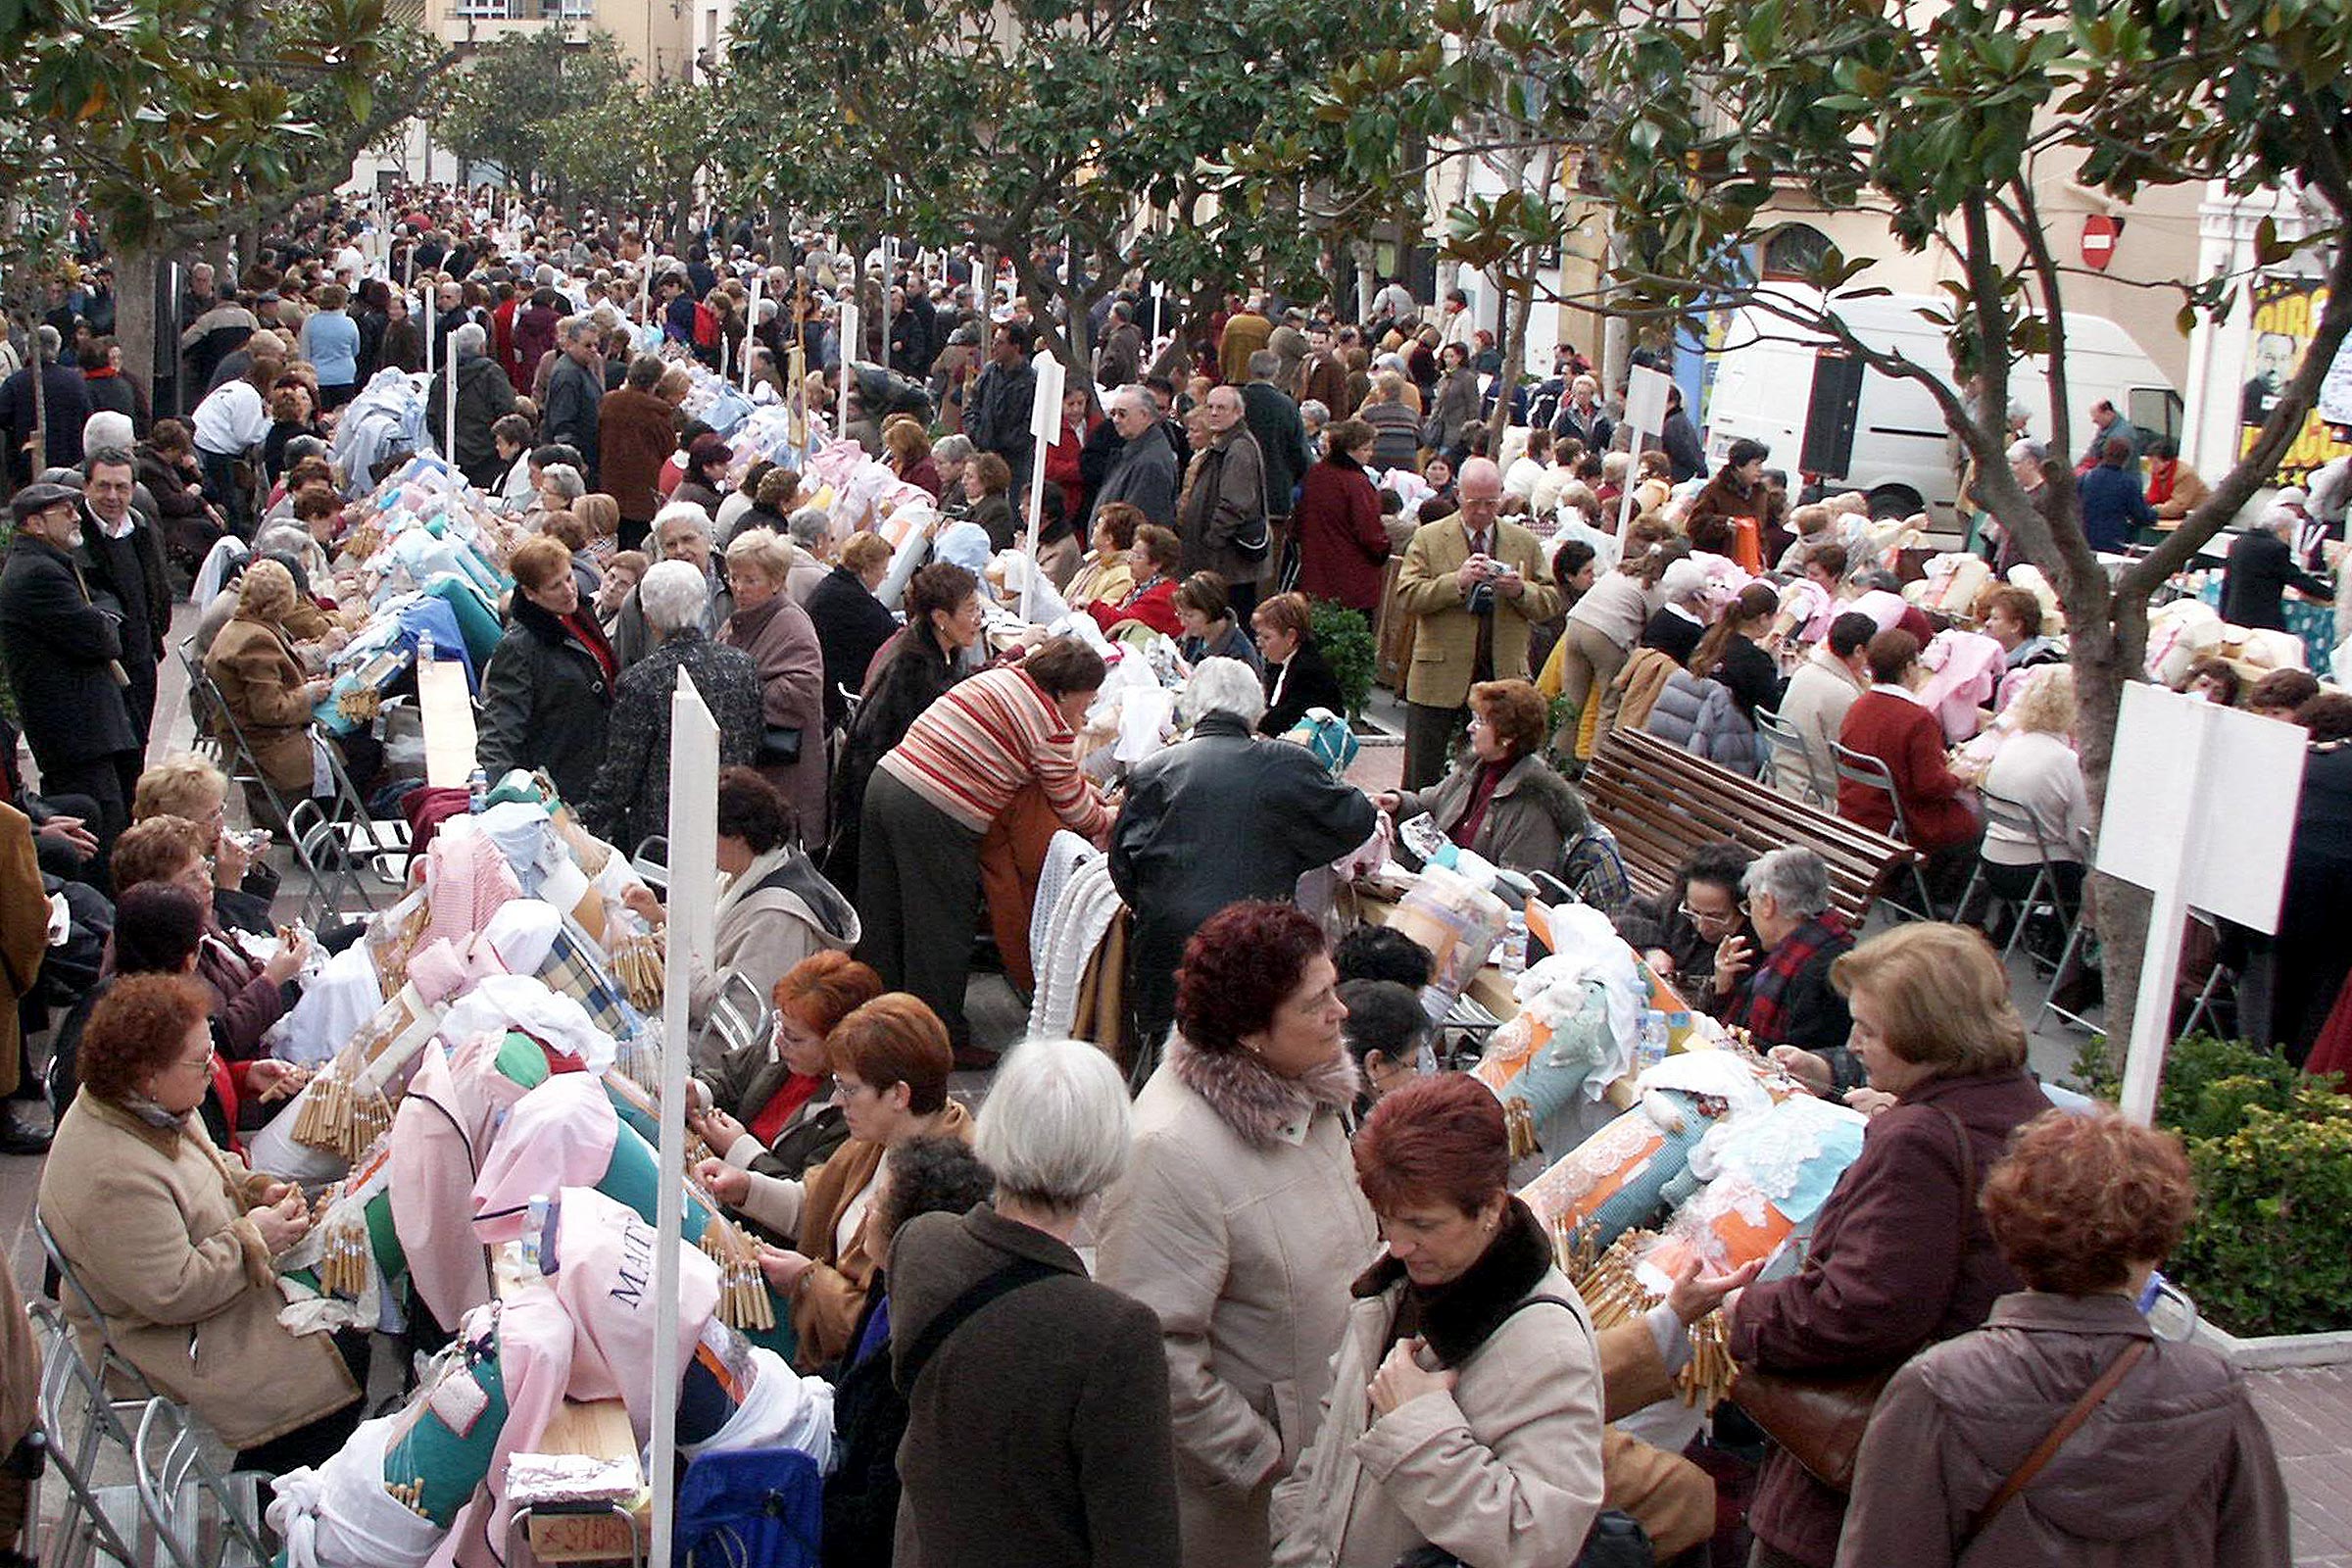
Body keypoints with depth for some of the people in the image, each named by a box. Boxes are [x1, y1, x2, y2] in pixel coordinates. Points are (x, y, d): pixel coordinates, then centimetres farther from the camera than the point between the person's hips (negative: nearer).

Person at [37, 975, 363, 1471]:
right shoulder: (114, 1175, -36)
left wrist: (256, 1189, -4)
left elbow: (210, 1164, 15)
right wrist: (253, 1238, -21)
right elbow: (173, 1294, -32)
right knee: (338, 1370, -11)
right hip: (170, 1342, -10)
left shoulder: (150, 1107, -5)